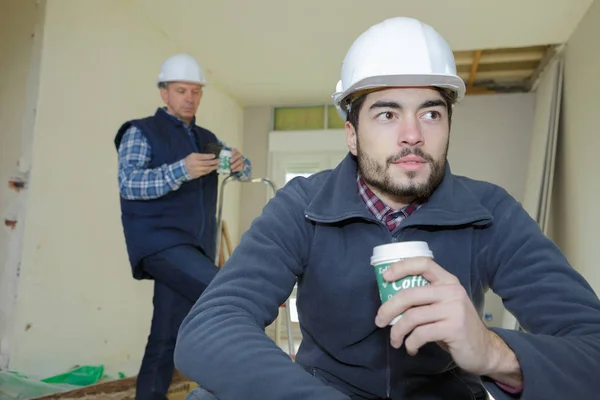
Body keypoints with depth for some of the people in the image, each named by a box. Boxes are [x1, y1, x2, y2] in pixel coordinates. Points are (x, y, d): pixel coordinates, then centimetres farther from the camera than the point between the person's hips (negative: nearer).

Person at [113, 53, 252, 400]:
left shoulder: (207, 139, 19)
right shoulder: (141, 132, 2)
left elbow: (246, 172, 14)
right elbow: (129, 184, -12)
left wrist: (240, 163, -11)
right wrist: (181, 171, -26)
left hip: (196, 246, 5)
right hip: (159, 241, -5)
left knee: (168, 335, 6)